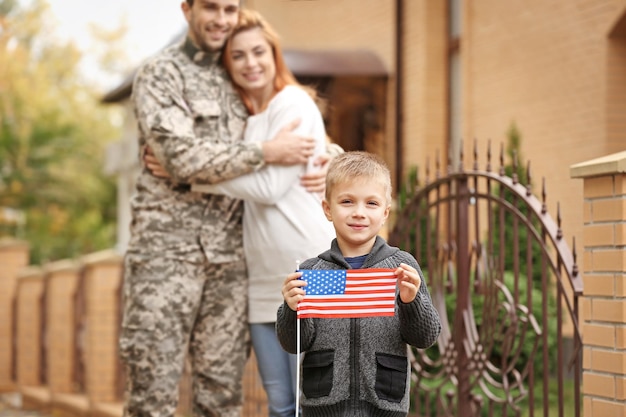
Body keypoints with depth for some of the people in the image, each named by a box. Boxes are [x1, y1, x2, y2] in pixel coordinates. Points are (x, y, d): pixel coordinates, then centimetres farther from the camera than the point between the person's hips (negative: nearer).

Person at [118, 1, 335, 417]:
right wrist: (267, 152, -16)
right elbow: (182, 157, -16)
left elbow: (313, 141, 22)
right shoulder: (159, 75, -2)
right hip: (167, 246, -5)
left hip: (228, 255, 5)